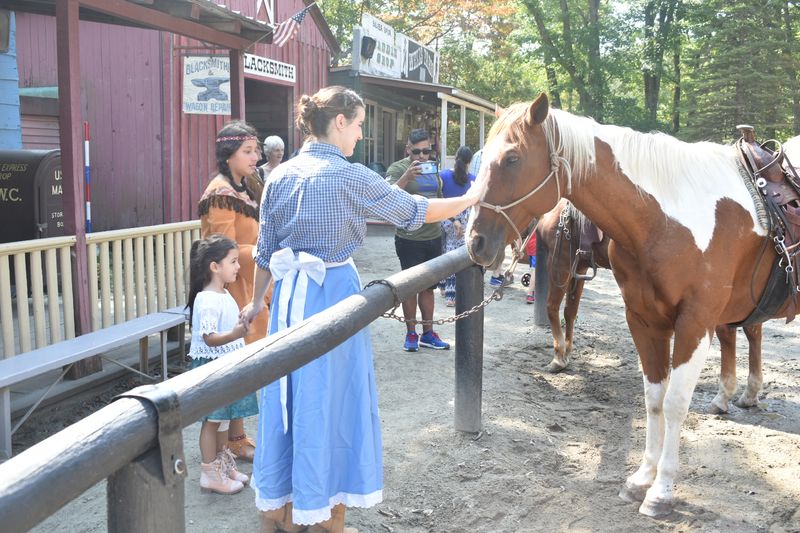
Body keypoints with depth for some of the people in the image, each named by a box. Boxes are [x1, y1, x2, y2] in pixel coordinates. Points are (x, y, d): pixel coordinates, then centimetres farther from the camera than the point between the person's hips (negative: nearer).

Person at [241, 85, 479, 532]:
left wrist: (258, 300, 21)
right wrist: (470, 199, 10)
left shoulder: (280, 176, 4)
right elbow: (414, 213, -3)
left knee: (287, 397, 15)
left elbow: (266, 248, 9)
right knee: (331, 398, 7)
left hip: (290, 293, 6)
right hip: (334, 291, -6)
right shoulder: (351, 178, -11)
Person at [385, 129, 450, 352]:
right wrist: (407, 177, -42)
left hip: (434, 237, 6)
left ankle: (428, 333, 21)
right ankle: (411, 334, 13)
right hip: (410, 239, -6)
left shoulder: (432, 169, 12)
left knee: (429, 286, 12)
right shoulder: (398, 168, -9)